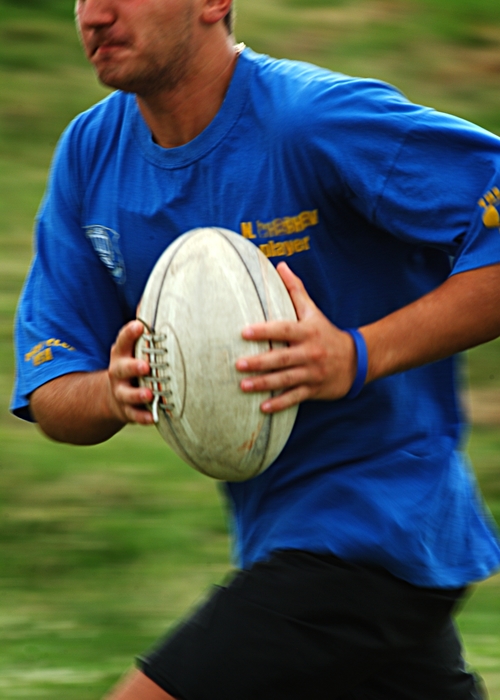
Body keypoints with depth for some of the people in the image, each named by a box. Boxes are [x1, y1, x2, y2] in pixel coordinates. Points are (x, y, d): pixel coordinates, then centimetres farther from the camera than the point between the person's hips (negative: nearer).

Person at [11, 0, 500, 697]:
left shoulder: (319, 122, -19)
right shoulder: (90, 153, 4)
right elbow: (48, 393, 4)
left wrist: (358, 358, -30)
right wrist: (114, 392, -19)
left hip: (373, 530, -8)